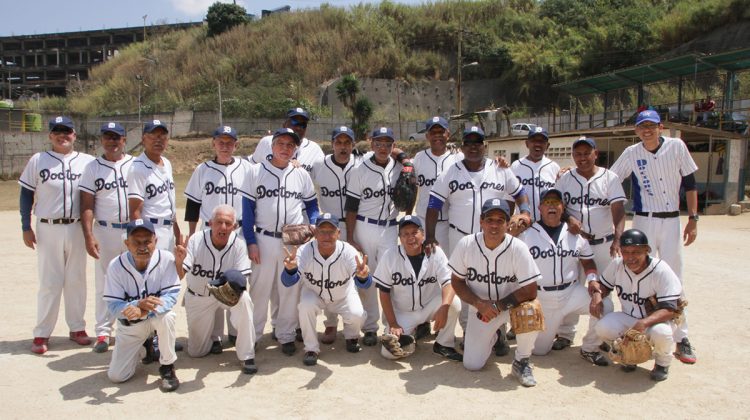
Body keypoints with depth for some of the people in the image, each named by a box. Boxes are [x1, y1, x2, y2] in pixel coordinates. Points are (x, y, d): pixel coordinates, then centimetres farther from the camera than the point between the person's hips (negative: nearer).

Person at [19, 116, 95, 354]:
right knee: (49, 282, 2)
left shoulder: (87, 162, 3)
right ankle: (42, 334, 11)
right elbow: (27, 194, 4)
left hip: (77, 229, 1)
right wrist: (26, 228, -1)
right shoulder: (38, 160, 2)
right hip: (48, 229, -1)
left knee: (76, 280, 9)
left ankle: (77, 327, 21)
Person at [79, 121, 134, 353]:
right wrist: (89, 237, -9)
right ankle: (103, 332, 13)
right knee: (104, 284, 5)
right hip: (105, 232, 0)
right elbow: (87, 205, 1)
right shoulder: (93, 168, 4)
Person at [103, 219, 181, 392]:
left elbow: (171, 295, -24)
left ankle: (167, 367, -13)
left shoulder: (166, 259, -23)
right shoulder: (116, 266, -19)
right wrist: (139, 305, -40)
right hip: (129, 325, 2)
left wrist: (144, 311, -42)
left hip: (156, 317, -2)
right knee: (116, 376, -2)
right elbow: (113, 306, -19)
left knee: (166, 317, -38)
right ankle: (144, 344, 29)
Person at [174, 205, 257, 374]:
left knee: (244, 299, -36)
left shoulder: (238, 244, -20)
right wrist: (178, 262, -48)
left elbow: (242, 278, -20)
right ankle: (213, 336, 39)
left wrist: (236, 287, -43)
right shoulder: (196, 240, -22)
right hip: (198, 298, 1)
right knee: (195, 352, 3)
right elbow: (179, 276, -25)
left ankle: (247, 356, -21)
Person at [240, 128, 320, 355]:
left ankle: (287, 335, 22)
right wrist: (250, 241, -6)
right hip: (264, 240, -1)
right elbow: (247, 208, -1)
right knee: (259, 288, 7)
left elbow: (311, 204, 13)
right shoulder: (255, 172, 0)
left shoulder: (301, 174, 6)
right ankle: (252, 335, 21)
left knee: (291, 290, 9)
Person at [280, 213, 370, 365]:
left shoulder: (348, 252, -31)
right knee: (305, 307, -30)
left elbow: (363, 284, -42)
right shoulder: (305, 251, -29)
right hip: (314, 294, 0)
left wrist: (362, 276, -68)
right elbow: (288, 282, -38)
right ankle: (311, 348, -5)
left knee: (357, 315, -24)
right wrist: (290, 269, -62)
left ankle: (351, 336, 13)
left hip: (343, 296, 0)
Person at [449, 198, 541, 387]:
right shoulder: (466, 244, -16)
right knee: (472, 365, -4)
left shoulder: (518, 248, -22)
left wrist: (497, 306, -23)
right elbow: (457, 281, -6)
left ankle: (521, 362, -8)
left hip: (511, 304, -2)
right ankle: (492, 336, 31)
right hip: (480, 307, 2)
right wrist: (479, 304, -21)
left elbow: (530, 291, -21)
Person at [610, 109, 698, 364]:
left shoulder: (676, 147, -1)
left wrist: (693, 219, -1)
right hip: (644, 221, 0)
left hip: (671, 221, 0)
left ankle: (681, 337, 11)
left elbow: (690, 184, 3)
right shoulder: (631, 153, -1)